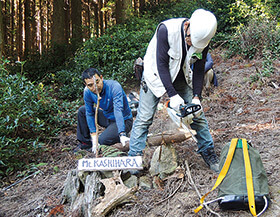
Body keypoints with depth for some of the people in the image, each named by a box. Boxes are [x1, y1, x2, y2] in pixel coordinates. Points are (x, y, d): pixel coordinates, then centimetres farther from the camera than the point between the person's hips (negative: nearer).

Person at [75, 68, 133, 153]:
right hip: (107, 118, 6)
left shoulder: (114, 86, -29)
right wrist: (94, 135, -15)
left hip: (123, 120, -6)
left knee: (101, 141, -25)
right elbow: (89, 113, -6)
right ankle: (85, 142, 12)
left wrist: (122, 134, -46)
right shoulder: (87, 92, -13)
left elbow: (118, 111, -38)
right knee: (82, 110, 1)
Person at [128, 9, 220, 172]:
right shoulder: (167, 29, -32)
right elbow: (161, 64, -28)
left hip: (181, 78, 4)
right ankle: (134, 157, 0)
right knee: (144, 119, -8)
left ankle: (208, 153, 18)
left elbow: (199, 69, -7)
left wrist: (196, 97, -15)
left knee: (198, 115, 4)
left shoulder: (203, 38, -17)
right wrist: (173, 95, -30)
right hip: (157, 75, -4)